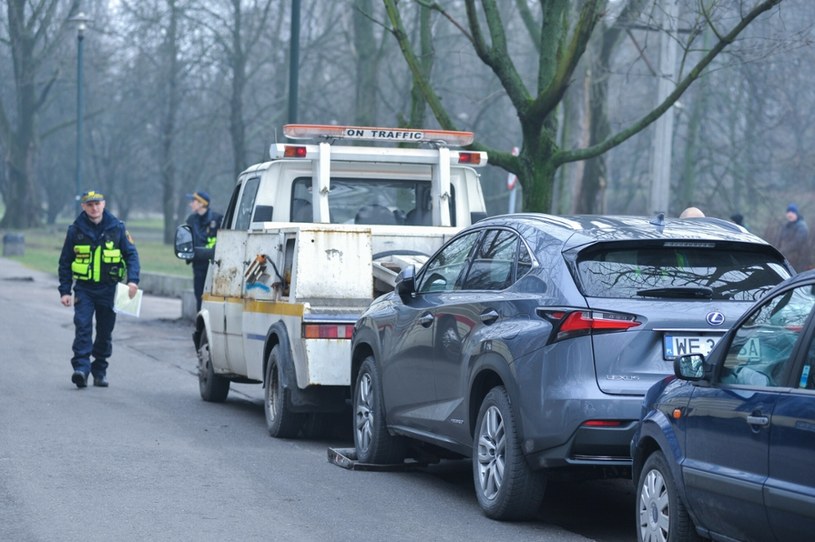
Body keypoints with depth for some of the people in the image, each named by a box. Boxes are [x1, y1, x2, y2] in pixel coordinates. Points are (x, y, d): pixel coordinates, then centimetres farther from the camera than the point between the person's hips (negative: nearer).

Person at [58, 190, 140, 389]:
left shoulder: (117, 227, 1)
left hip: (108, 289, 1)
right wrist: (65, 290, 1)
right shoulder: (76, 230, 2)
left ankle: (100, 371, 20)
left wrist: (133, 280, -12)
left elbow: (131, 254, 4)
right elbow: (65, 262, 7)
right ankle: (81, 368, -22)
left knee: (105, 332, 7)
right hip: (84, 289, -1)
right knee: (83, 327, -16)